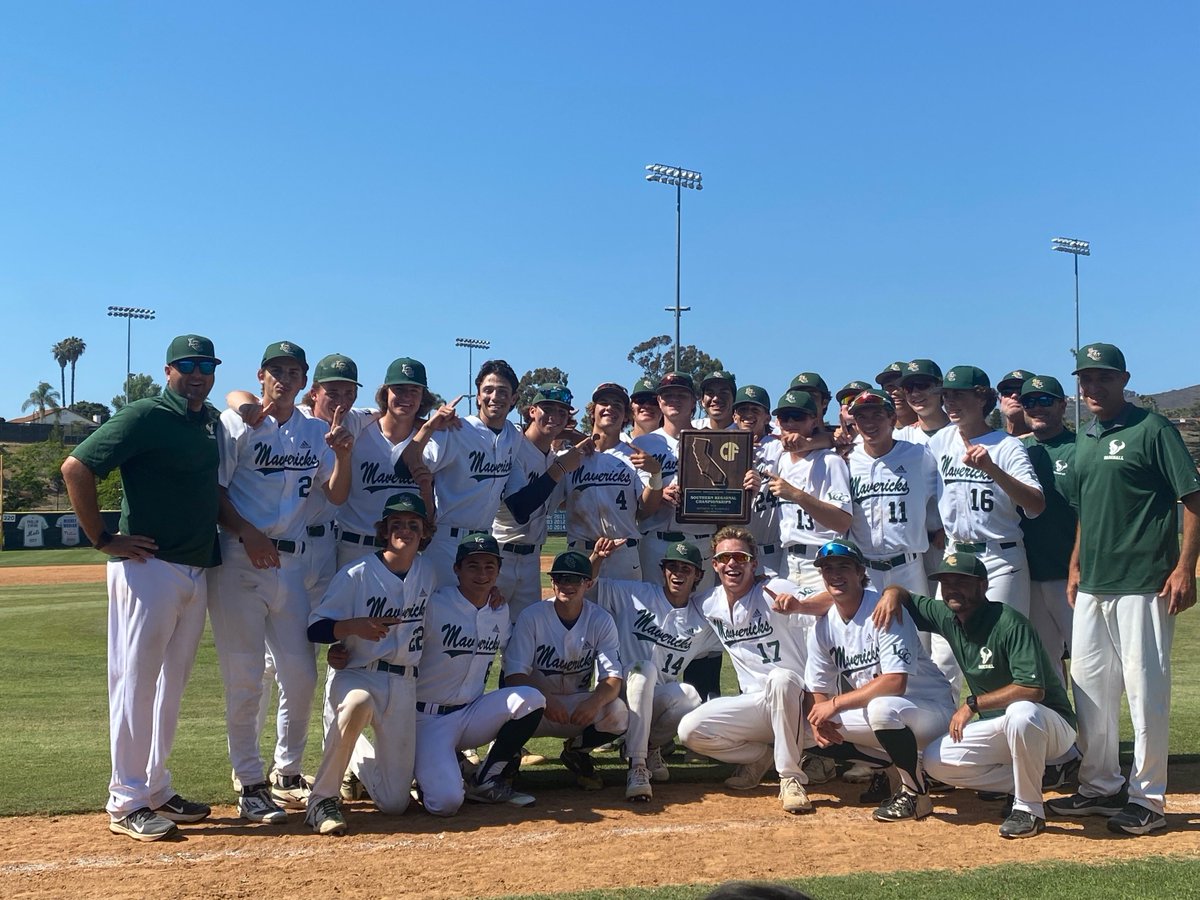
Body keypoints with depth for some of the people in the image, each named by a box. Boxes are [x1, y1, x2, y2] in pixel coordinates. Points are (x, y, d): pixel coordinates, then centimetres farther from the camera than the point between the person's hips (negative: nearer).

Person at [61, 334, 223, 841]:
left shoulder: (213, 421, 11)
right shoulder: (145, 417, -9)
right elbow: (76, 467, -14)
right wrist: (103, 539, -13)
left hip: (198, 570, 8)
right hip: (148, 567, -8)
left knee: (171, 685, 14)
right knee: (135, 681, -2)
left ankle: (157, 791, 25)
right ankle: (126, 804, 6)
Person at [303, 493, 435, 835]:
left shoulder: (428, 573, 6)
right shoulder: (357, 574, -9)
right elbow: (315, 629, -13)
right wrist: (355, 626, -28)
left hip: (403, 684, 4)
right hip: (354, 675, -4)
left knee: (394, 802, 2)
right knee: (357, 703, -44)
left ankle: (356, 755, 36)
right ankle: (322, 799, -23)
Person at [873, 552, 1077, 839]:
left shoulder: (1009, 623, -24)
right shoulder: (947, 617, -1)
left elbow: (1033, 689, -31)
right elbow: (905, 596, 14)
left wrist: (973, 704, -25)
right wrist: (893, 592, -11)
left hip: (1052, 725, -7)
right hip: (1001, 727, 7)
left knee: (1021, 712, -41)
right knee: (936, 761, -7)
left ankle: (1029, 808, -22)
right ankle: (1030, 779, -1)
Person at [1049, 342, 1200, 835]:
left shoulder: (1153, 429, -6)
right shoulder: (1083, 440, 15)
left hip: (1144, 583, -8)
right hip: (1092, 584, 8)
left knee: (1145, 686, -4)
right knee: (1088, 682, 12)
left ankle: (1147, 799, 7)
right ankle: (1100, 786, 25)